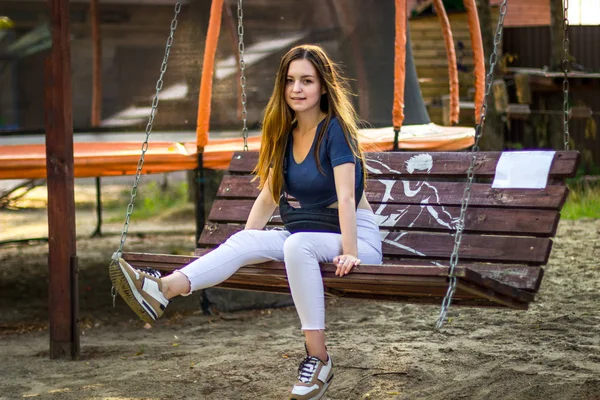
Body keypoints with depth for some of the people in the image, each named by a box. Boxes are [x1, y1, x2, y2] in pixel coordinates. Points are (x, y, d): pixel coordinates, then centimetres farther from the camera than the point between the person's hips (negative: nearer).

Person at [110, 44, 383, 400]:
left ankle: (319, 358, -34)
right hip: (309, 235, 7)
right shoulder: (285, 134, 8)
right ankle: (162, 290, -38)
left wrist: (349, 254, -31)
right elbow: (267, 197, 10)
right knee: (247, 240, -19)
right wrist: (238, 248, 4)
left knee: (298, 243, -37)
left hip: (359, 237, -6)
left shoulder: (335, 129, -14)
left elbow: (346, 198, -23)